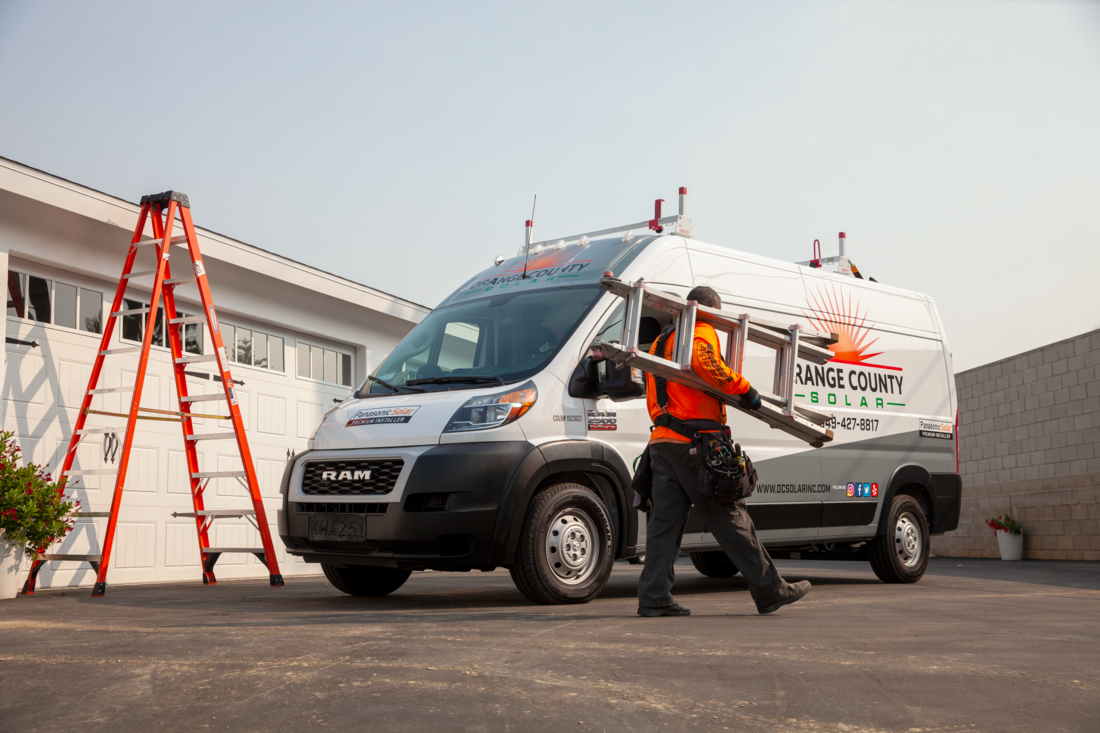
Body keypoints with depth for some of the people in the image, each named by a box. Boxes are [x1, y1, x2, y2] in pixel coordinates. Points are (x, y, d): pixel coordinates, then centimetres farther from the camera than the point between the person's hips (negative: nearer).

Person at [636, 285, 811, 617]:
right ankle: (770, 591, 7)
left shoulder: (662, 340, 26)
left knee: (664, 521, 5)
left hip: (662, 440, 8)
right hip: (695, 441, -8)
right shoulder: (702, 332, -2)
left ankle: (653, 598, -1)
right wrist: (745, 389, -15)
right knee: (730, 518, -2)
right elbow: (706, 364, -23)